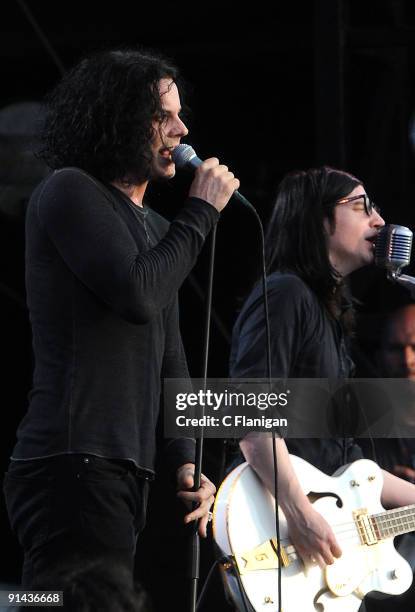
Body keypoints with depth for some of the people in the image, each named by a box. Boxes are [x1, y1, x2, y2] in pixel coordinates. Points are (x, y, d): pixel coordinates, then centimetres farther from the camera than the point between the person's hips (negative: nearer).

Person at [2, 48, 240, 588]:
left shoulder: (155, 228, 22)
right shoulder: (70, 192, -3)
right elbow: (138, 295, -16)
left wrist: (184, 460, 12)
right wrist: (202, 212, -4)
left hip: (127, 476, 9)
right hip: (73, 464, -9)